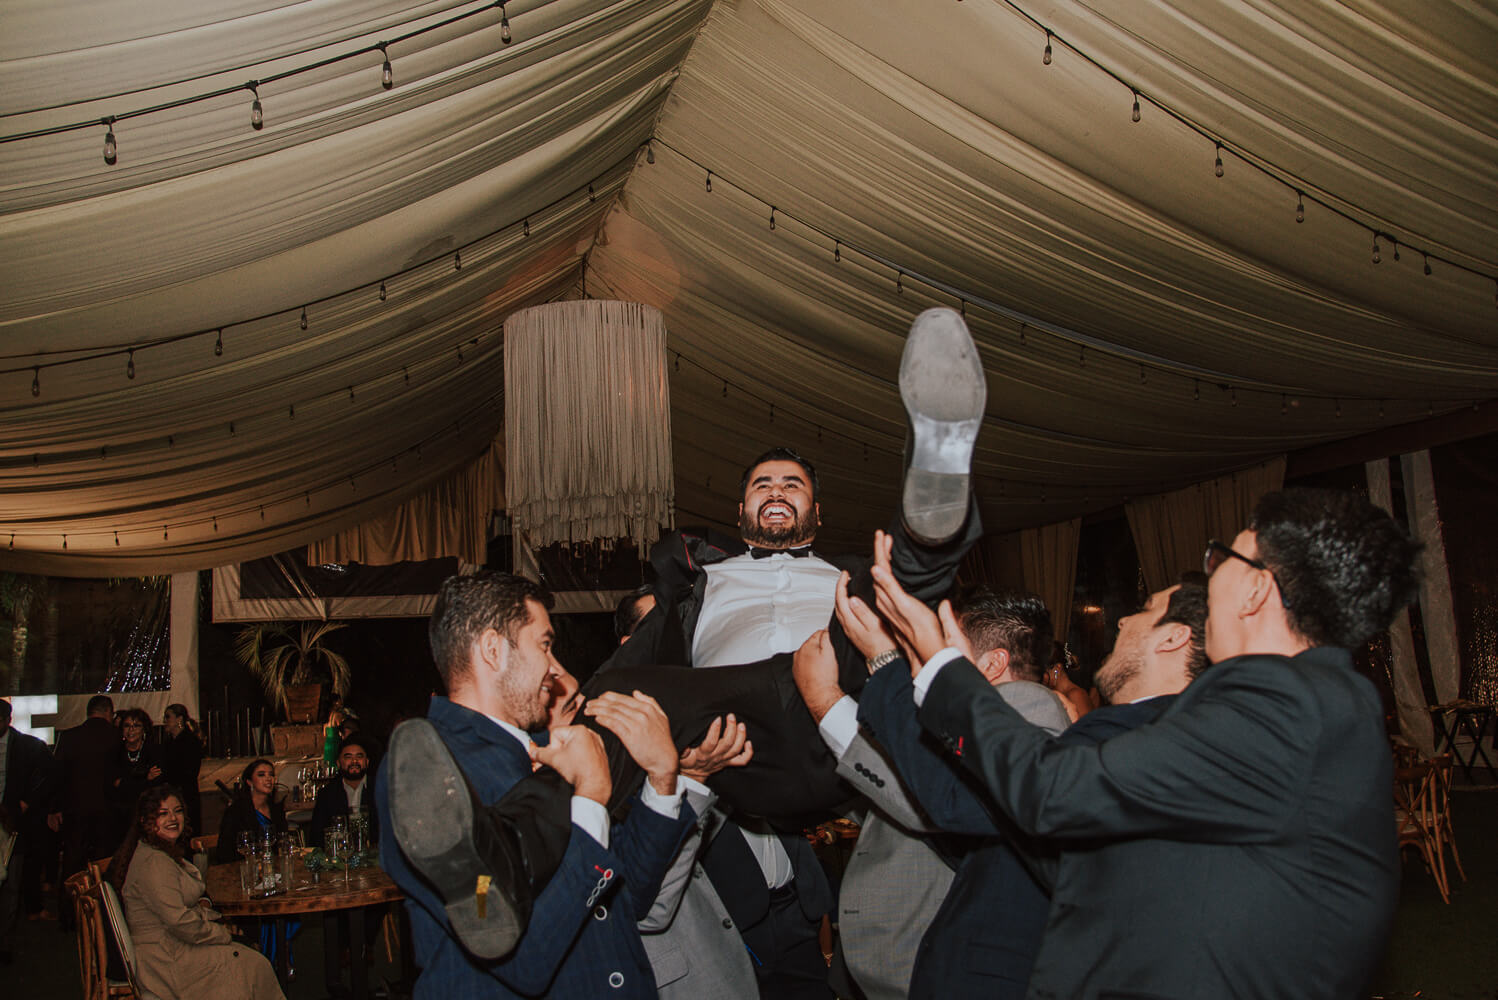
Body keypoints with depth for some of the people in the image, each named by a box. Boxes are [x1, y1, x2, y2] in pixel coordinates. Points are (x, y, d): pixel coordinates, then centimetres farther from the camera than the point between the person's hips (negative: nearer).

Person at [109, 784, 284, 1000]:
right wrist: (222, 934, -15)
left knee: (254, 955, 2)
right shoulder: (153, 863, -22)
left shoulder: (169, 853, 11)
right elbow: (179, 921, -26)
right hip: (165, 961, -10)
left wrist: (203, 905, 2)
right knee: (255, 965, -11)